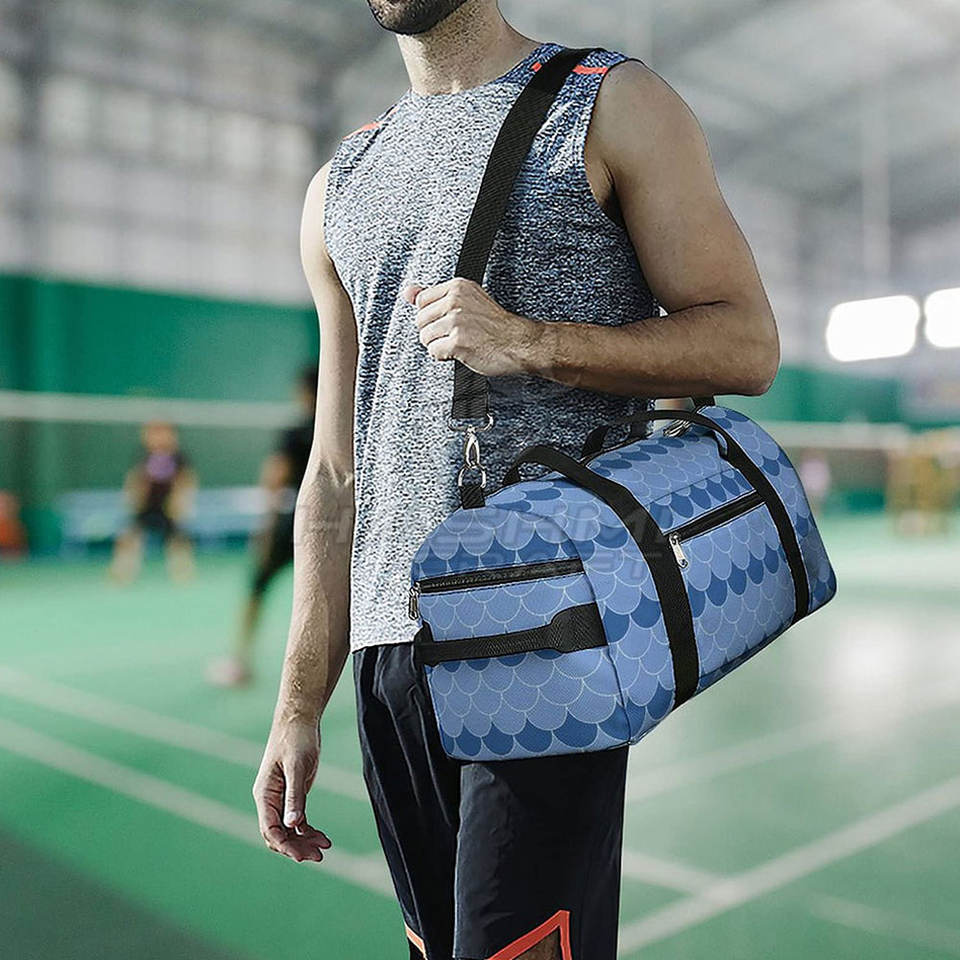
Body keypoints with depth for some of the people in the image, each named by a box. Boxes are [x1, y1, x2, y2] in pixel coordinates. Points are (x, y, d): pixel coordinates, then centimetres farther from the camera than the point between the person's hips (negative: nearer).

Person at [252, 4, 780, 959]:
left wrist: (531, 342, -16)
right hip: (392, 635, 5)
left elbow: (746, 345, -1)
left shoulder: (613, 106, 5)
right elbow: (335, 473, 14)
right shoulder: (340, 186, 18)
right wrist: (298, 705, 9)